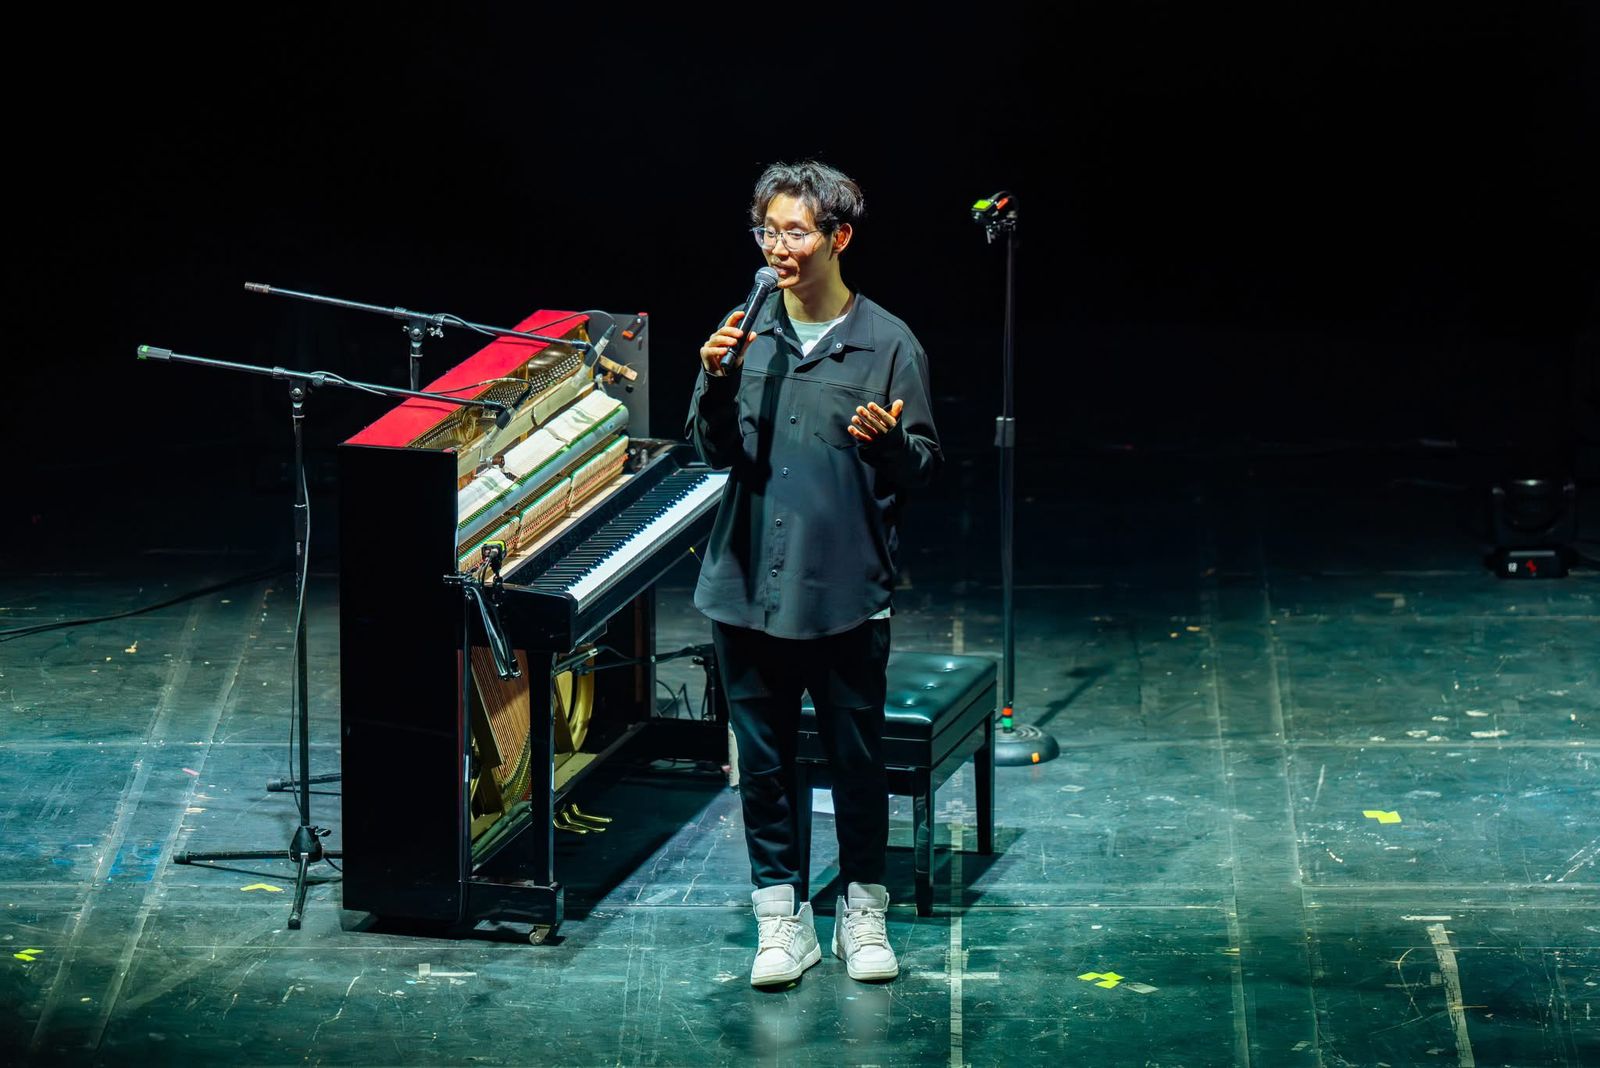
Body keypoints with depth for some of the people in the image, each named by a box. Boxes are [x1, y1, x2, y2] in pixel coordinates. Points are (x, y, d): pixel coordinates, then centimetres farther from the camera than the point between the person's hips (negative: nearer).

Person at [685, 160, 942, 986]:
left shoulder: (888, 345, -5)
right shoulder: (748, 334, 3)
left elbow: (923, 469, -2)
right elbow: (717, 453, 3)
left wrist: (889, 443, -23)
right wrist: (715, 383, -14)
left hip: (846, 592, -2)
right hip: (749, 587, 2)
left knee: (857, 757, 7)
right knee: (763, 760, 9)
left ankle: (863, 914, 23)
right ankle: (782, 920, 20)